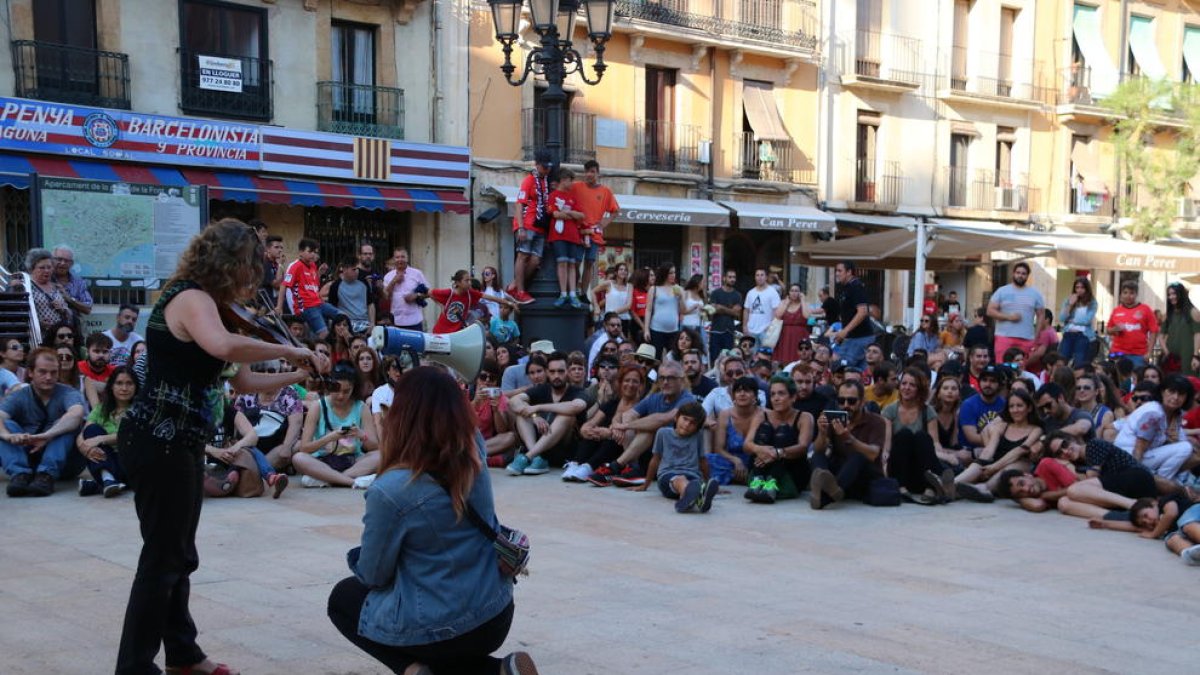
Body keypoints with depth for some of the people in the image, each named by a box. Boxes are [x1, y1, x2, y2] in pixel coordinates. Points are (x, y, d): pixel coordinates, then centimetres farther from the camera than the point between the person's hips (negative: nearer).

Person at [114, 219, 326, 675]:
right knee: (164, 556, -3)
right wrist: (288, 349, -29)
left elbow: (242, 382, 14)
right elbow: (224, 347, -41)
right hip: (158, 443, -11)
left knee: (179, 554, 20)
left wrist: (298, 375, 4)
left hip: (175, 443, 11)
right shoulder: (192, 299, -17)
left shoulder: (201, 302, 16)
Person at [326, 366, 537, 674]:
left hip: (441, 628, -5)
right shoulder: (475, 453, -9)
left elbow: (373, 574, -7)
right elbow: (448, 403, 15)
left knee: (344, 598, 23)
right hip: (497, 616, 5)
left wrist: (356, 557, 13)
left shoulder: (390, 491, -24)